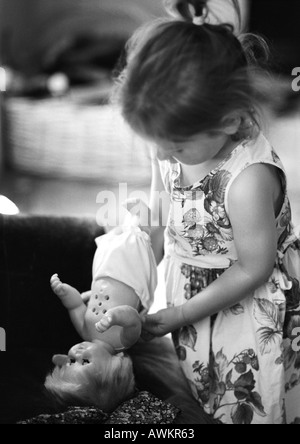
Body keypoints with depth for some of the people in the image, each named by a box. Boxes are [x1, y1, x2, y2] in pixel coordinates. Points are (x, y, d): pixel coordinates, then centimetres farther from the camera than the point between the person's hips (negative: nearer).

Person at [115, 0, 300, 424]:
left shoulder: (249, 180, -35)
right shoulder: (171, 149, -14)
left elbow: (252, 271, -23)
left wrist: (181, 314, -14)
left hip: (247, 307, -6)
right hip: (189, 293, 6)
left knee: (245, 408, 12)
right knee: (193, 405, 22)